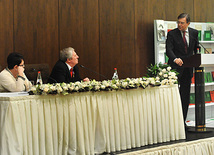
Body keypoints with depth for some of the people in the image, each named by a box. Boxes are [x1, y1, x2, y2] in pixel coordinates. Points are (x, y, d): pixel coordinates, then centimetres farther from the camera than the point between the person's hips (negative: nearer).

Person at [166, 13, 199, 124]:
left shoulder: (194, 33, 6)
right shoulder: (172, 34, -5)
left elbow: (196, 48, 18)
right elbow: (168, 50, -16)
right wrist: (175, 59, -34)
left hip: (188, 68, 4)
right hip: (175, 68, -4)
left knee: (185, 95, 7)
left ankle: (182, 121, 15)